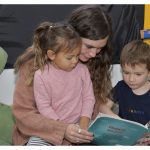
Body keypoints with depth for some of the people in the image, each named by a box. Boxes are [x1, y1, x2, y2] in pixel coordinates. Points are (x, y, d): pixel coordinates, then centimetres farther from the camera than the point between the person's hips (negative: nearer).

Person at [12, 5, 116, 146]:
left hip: (80, 135, 4)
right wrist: (62, 130, -27)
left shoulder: (95, 62, -1)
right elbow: (23, 113, -13)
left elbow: (96, 104, 6)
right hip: (41, 135, -3)